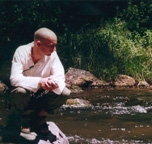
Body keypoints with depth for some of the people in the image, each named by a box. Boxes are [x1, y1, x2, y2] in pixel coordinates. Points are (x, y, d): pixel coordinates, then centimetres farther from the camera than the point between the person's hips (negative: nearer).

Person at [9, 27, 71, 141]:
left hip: (41, 97, 3)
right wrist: (40, 81, -44)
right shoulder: (22, 52, -21)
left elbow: (60, 76, -15)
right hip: (25, 98, -3)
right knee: (20, 92, -37)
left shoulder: (52, 54, -11)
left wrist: (54, 83, -41)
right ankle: (25, 118, -3)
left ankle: (39, 115, 2)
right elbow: (14, 79, -31)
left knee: (65, 93, -23)